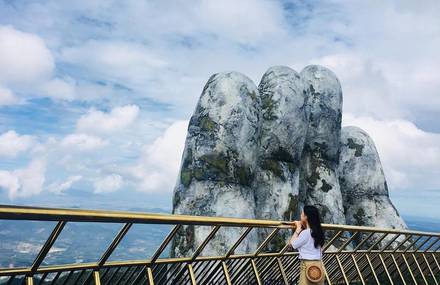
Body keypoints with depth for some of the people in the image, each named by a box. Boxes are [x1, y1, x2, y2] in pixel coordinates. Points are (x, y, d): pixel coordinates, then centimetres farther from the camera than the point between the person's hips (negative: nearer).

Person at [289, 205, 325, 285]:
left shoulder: (306, 233, -15)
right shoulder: (318, 231, 9)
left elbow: (292, 244, -3)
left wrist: (298, 228, 2)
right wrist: (302, 227, 14)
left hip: (308, 266, -8)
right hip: (319, 266, 8)